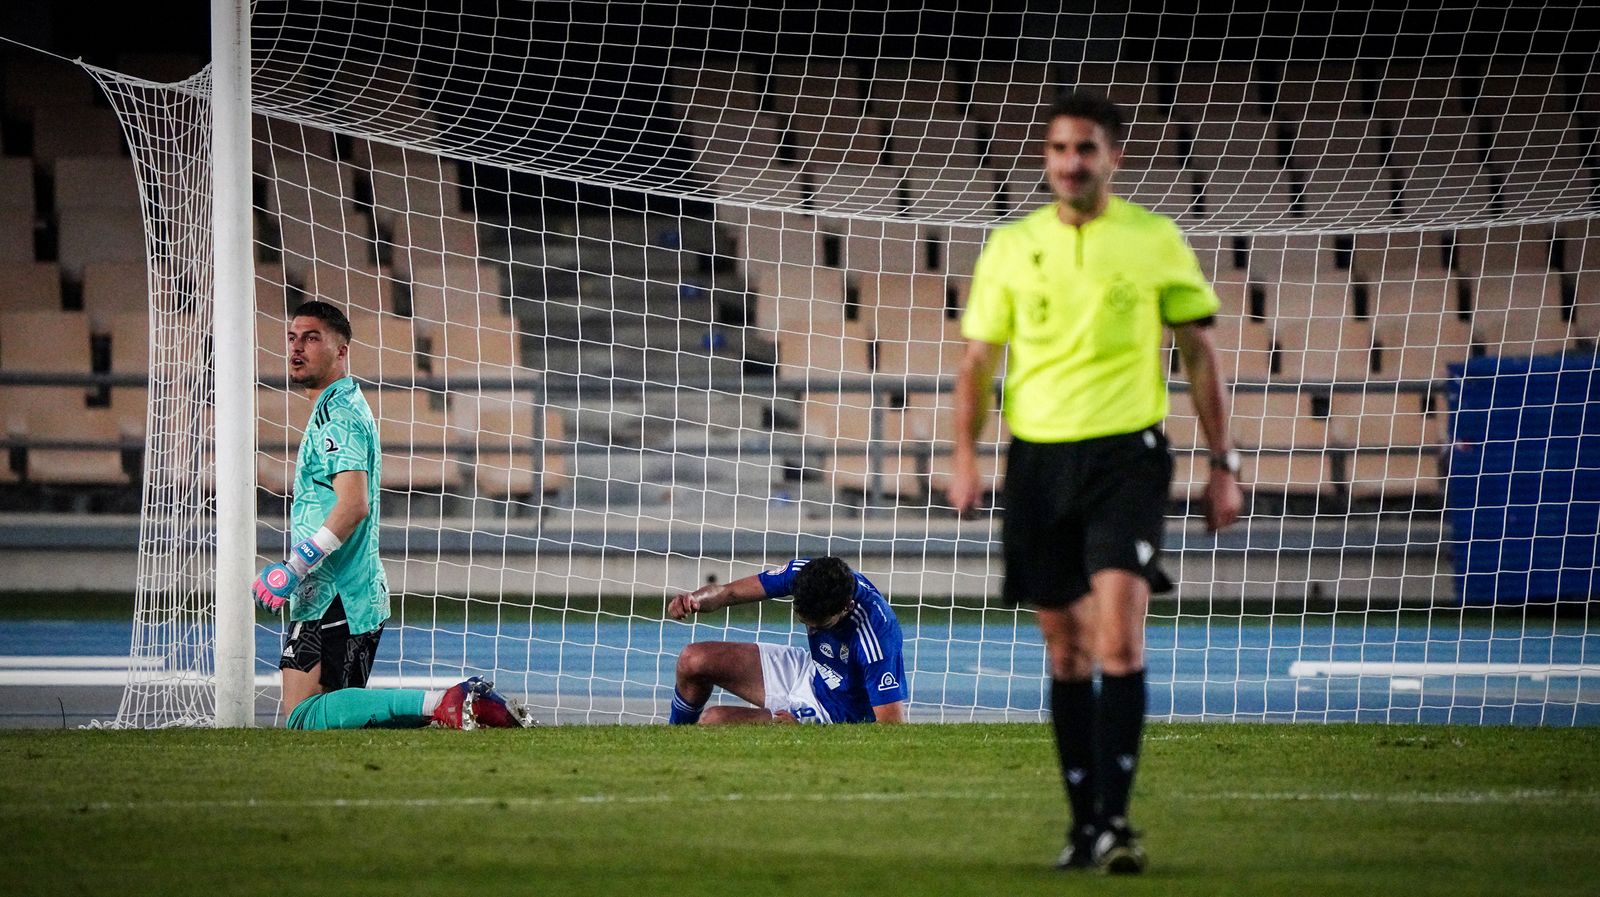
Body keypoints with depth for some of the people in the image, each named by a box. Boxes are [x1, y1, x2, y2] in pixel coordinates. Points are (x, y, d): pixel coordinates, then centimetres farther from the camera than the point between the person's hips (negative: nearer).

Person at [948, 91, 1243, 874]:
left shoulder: (1156, 242, 3)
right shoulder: (1011, 247, 8)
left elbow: (1198, 354, 8)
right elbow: (979, 357, 12)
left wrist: (1223, 464, 5)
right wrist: (965, 453, -2)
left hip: (1125, 456, -3)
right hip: (1038, 457, 3)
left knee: (1119, 639, -17)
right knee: (1066, 650, 7)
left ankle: (1114, 820, -19)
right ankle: (1083, 821, 15)